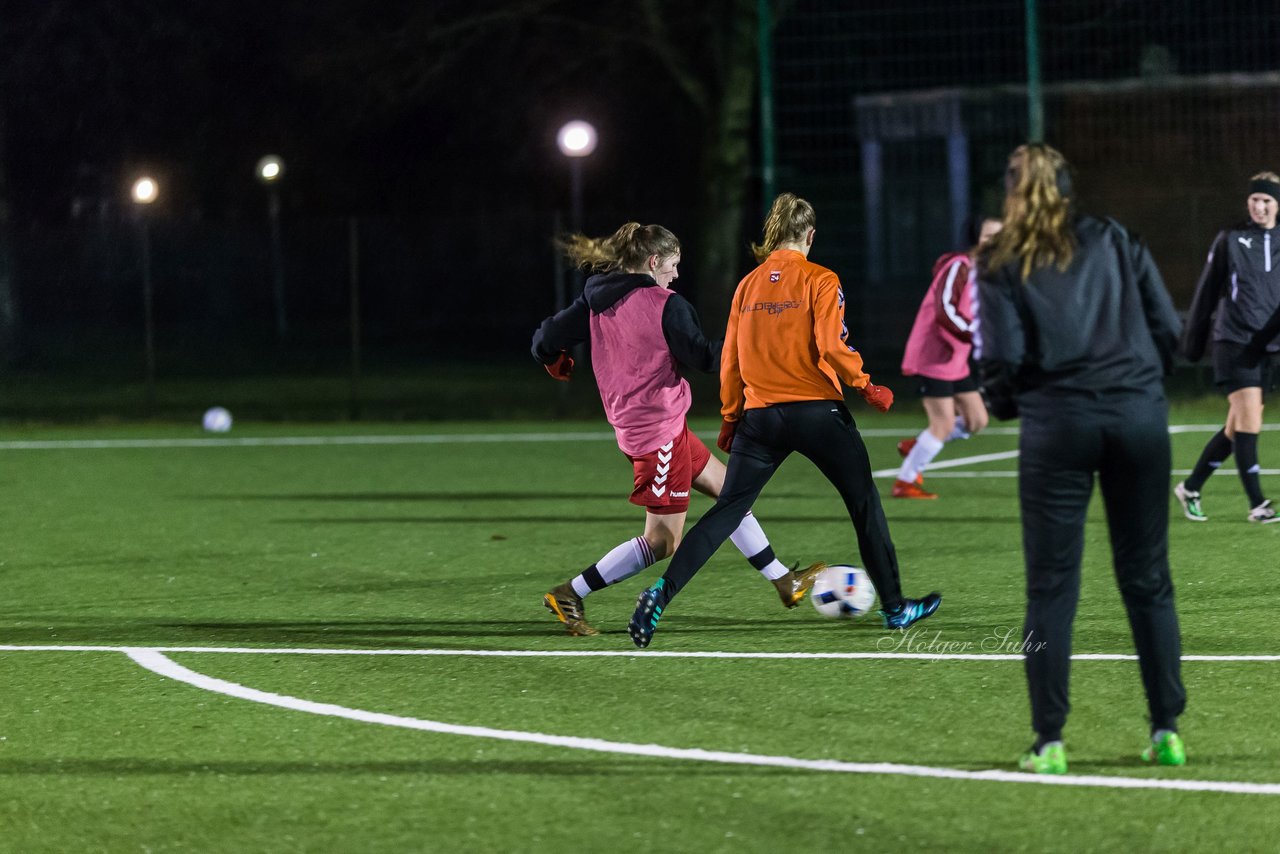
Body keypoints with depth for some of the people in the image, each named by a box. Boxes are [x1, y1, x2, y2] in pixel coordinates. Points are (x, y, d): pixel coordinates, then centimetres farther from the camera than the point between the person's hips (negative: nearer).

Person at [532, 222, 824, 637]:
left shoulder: (595, 302, 4)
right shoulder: (664, 305, -17)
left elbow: (546, 341, 4)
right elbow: (703, 357, -15)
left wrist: (556, 363, 24)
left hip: (632, 425, 9)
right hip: (660, 430, -9)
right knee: (662, 540, -2)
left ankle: (784, 581, 27)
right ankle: (570, 595, -2)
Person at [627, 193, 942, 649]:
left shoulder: (747, 285, 9)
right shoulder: (820, 280, -4)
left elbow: (730, 358, 10)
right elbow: (831, 346, -14)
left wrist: (730, 418, 18)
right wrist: (866, 387, -1)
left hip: (759, 416, 4)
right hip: (817, 413, -4)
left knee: (726, 510, 4)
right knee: (865, 504, 12)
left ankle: (662, 592, -12)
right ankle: (894, 606, 17)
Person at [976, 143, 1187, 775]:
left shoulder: (1000, 266, 3)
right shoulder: (1115, 242, 10)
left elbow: (1002, 356, -6)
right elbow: (1167, 326, 5)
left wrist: (1002, 403, 14)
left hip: (1057, 425, -2)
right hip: (1139, 416, 2)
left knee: (1051, 587, 2)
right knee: (1148, 580, 9)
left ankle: (1049, 742, -2)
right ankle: (1167, 731, 8)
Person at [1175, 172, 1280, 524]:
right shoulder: (1230, 240, 0)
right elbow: (1207, 291, 5)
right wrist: (1194, 339, 7)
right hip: (1233, 340, -5)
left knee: (1237, 428, 7)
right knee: (1248, 420, -14)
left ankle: (1190, 488, 23)